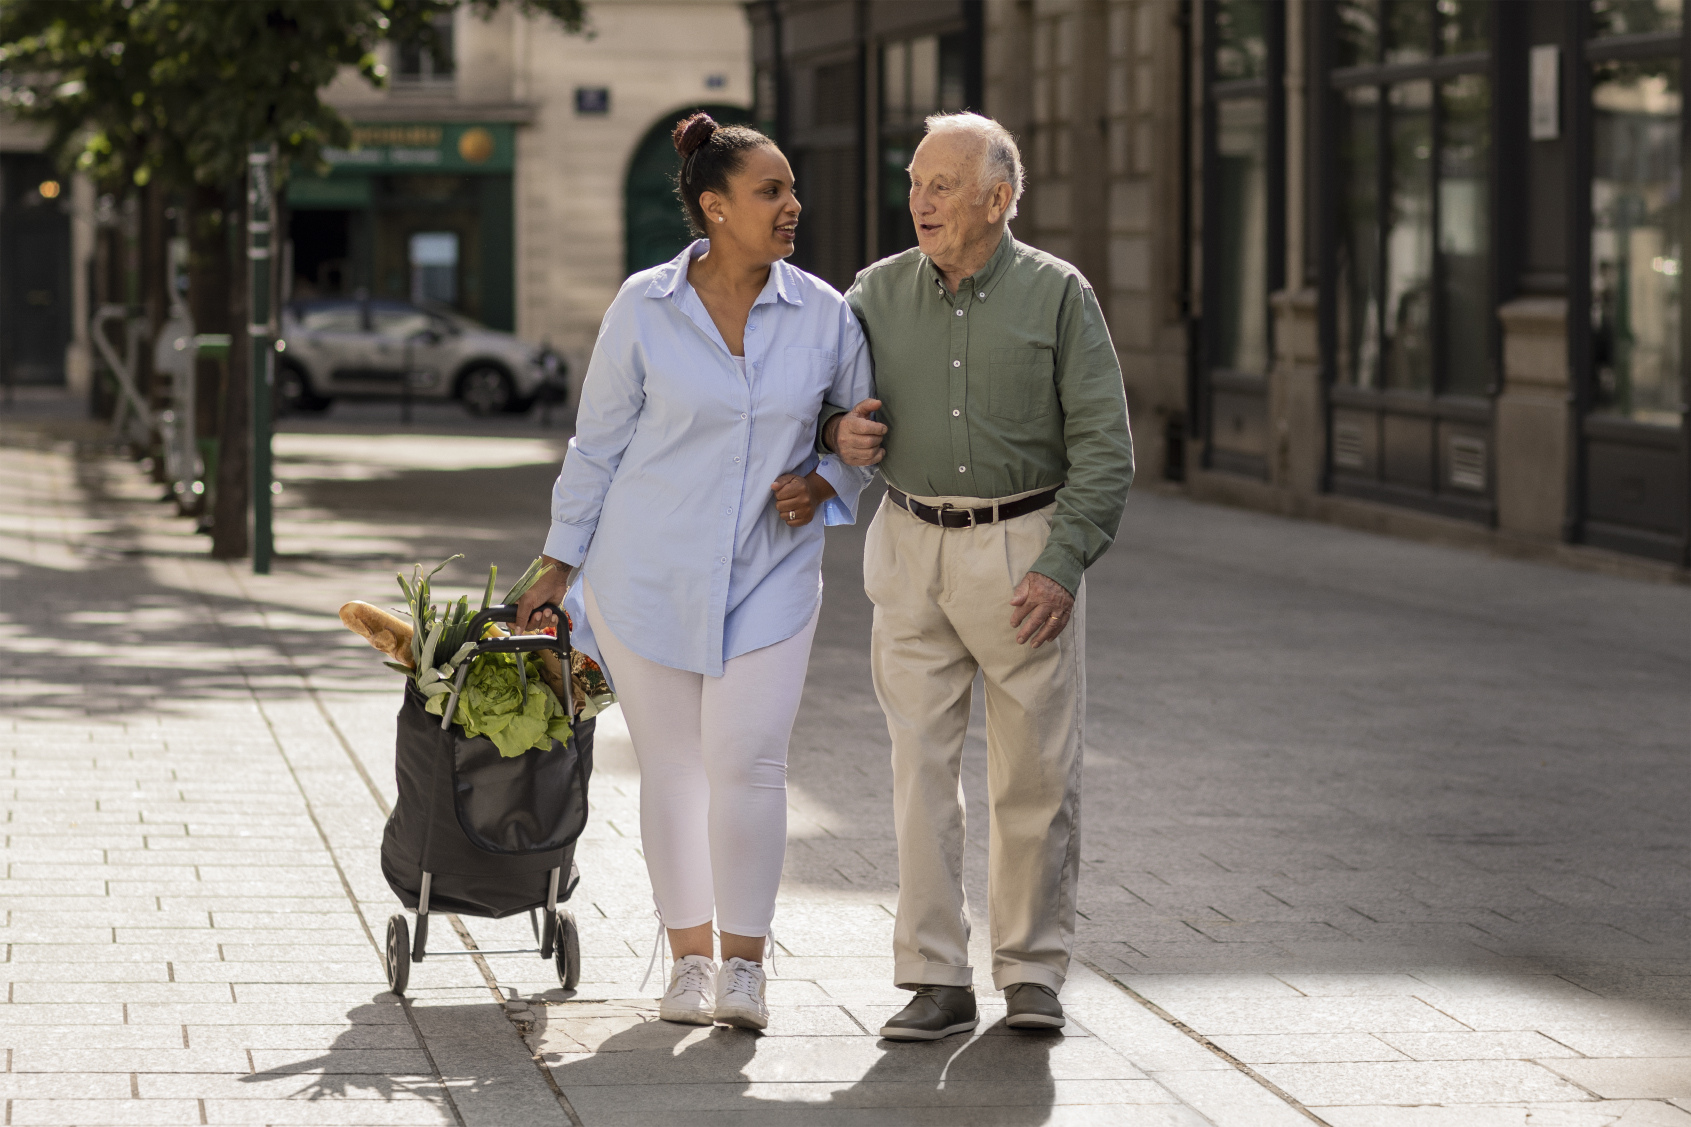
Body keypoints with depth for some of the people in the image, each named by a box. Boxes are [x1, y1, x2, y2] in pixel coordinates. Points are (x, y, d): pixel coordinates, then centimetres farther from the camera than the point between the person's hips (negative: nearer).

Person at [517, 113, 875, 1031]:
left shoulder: (822, 312, -1)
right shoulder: (644, 308, -6)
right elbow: (597, 442, 3)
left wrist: (822, 486, -7)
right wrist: (560, 567, 7)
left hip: (769, 577, 1)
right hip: (648, 572, 0)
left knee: (746, 760, -11)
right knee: (672, 767, 5)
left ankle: (745, 965, 2)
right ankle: (690, 957, 20)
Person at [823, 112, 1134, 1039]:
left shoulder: (1057, 295, -3)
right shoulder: (880, 292, 6)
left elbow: (1104, 448, -5)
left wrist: (1061, 566, -14)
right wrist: (838, 431, -5)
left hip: (1026, 547, -2)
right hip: (912, 548, 2)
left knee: (1037, 771, 2)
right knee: (920, 765, -1)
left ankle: (1032, 971, 15)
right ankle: (935, 979, 4)